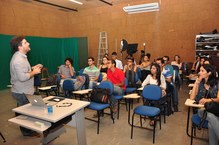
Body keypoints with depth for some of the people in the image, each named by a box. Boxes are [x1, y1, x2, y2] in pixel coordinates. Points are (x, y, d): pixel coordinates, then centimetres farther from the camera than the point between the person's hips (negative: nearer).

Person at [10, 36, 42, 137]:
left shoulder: (21, 57, 10)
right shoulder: (18, 59, -24)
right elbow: (22, 77, -32)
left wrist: (32, 68, 8)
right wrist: (34, 72, -19)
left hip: (23, 91, 10)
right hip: (22, 92, -10)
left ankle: (27, 129, 36)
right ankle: (27, 131, 23)